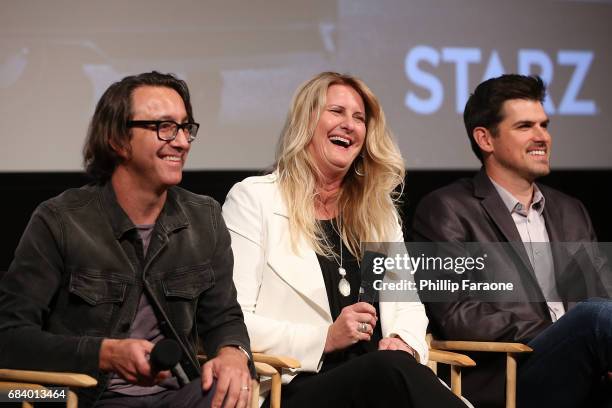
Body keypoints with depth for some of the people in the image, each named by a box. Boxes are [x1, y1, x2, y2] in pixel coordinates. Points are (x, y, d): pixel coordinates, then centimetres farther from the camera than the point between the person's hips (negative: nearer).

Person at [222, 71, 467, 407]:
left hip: (379, 379, 5)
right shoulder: (253, 199, 6)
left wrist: (404, 342, -3)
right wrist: (325, 339, -14)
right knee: (391, 369, -37)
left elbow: (408, 304, 21)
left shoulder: (378, 208, 24)